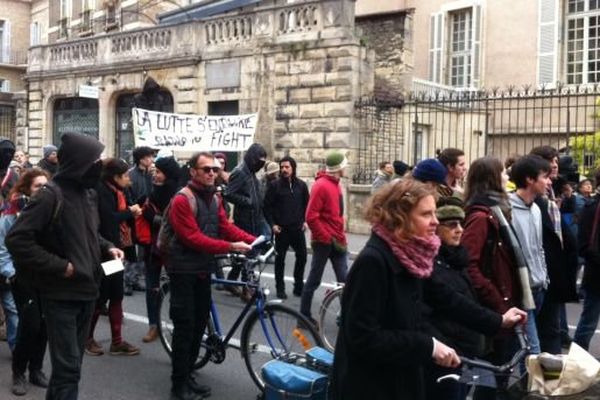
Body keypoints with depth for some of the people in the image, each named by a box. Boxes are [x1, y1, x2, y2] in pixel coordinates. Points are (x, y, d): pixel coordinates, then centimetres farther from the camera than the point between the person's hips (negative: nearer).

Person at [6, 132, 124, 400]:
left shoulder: (88, 194, 9)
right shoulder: (51, 195, -16)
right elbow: (16, 240, -21)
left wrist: (107, 247, 4)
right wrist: (59, 266, -21)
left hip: (86, 290, 8)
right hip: (61, 294, -8)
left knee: (71, 363, 19)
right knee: (68, 367, -4)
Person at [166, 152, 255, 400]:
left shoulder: (214, 198, 10)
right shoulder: (182, 200, -16)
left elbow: (226, 227, 5)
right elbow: (193, 238, -22)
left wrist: (253, 241, -11)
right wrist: (230, 247, -27)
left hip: (204, 268, 8)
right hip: (184, 270, -8)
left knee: (200, 323, 13)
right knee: (184, 326, -3)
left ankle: (187, 374, 26)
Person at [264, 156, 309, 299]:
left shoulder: (301, 185, 4)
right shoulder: (275, 185, -5)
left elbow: (306, 204, 14)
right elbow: (267, 206, -3)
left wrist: (305, 220, 4)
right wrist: (272, 224, -9)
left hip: (298, 228, 3)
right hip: (281, 229, -3)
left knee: (302, 257, 5)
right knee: (280, 259, 6)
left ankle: (298, 286, 19)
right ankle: (280, 288, 17)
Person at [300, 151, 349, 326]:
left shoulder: (335, 184, 12)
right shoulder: (321, 185, -16)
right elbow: (311, 216, -20)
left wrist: (340, 236, 12)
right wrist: (327, 238, -16)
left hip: (337, 241, 8)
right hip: (324, 242, -8)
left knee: (344, 279, 6)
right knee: (314, 279, 4)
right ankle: (304, 316, 16)